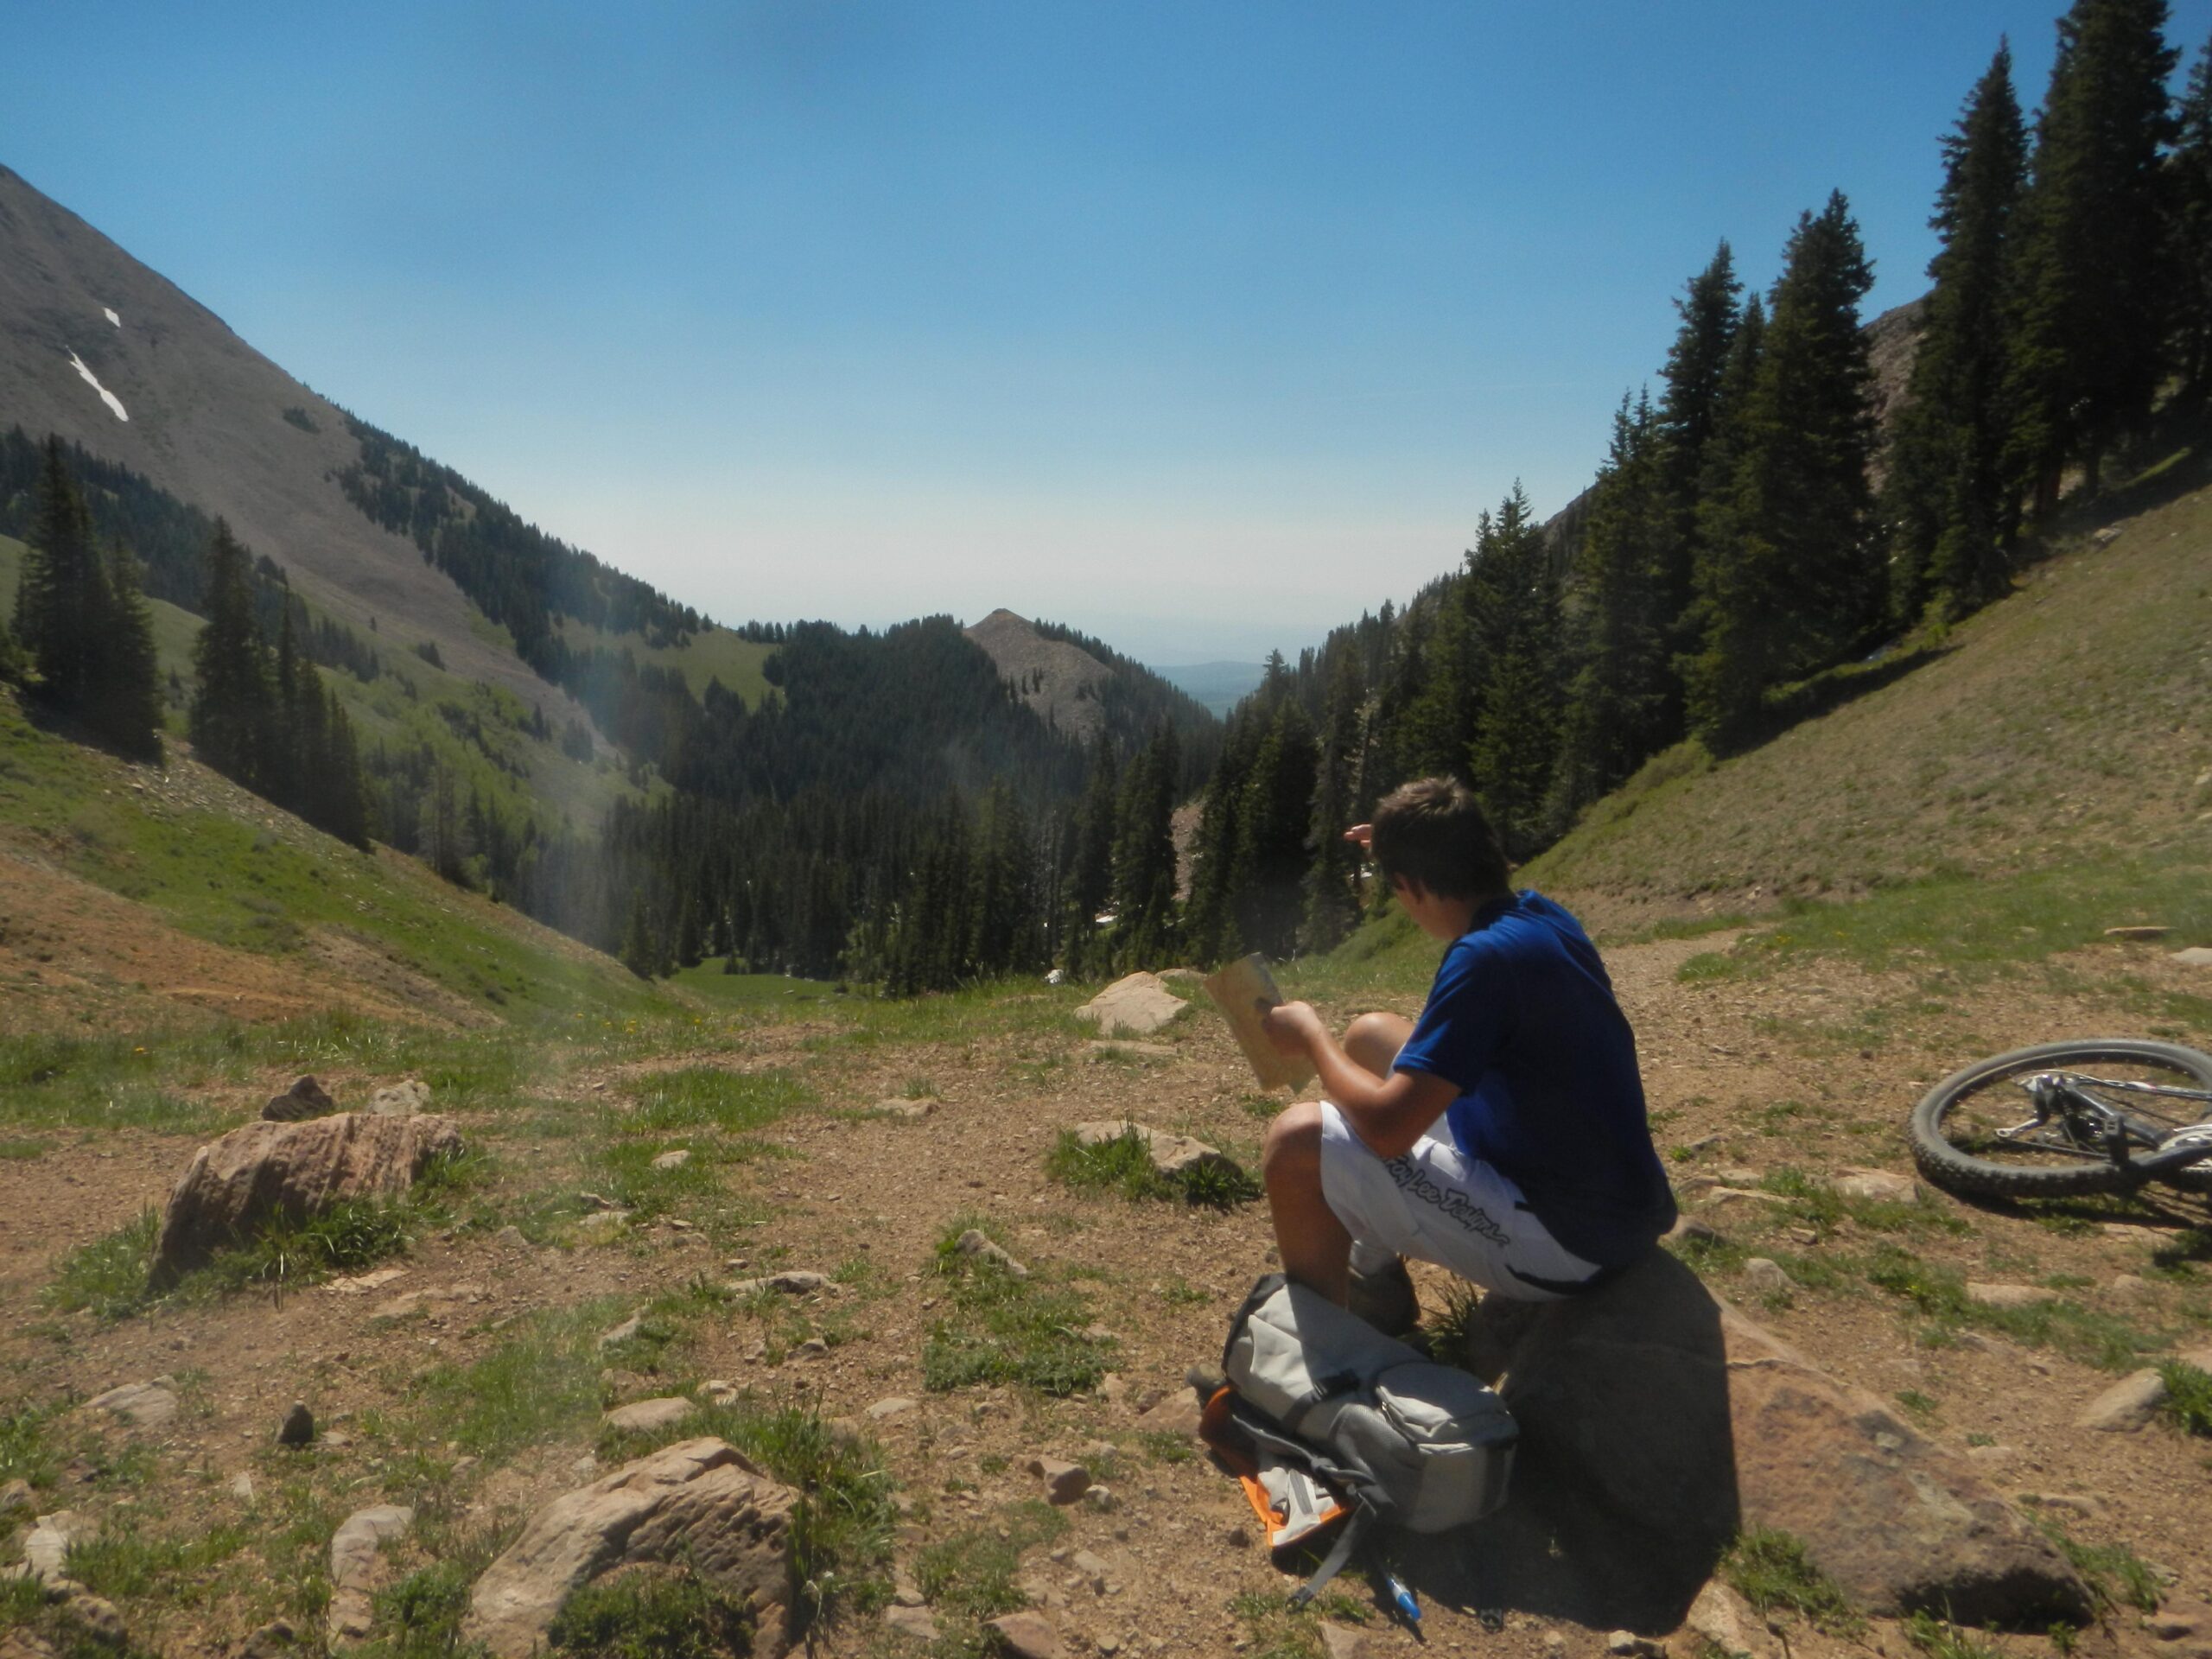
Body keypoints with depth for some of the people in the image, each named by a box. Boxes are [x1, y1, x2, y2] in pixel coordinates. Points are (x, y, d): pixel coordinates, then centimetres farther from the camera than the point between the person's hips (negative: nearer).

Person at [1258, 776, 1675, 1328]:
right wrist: (1407, 848, 29)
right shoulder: (1542, 916, 1)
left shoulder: (1485, 956, -26)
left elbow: (1386, 1126, -27)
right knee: (1370, 1035, 16)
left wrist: (1312, 1037, -11)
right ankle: (1374, 1280, 24)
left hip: (1566, 1242, -10)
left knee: (1298, 1142, -20)